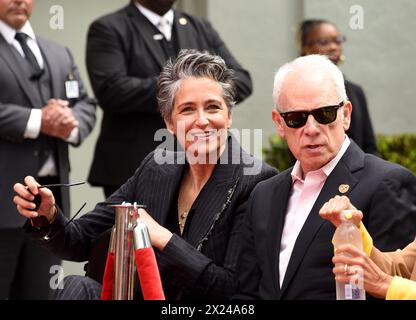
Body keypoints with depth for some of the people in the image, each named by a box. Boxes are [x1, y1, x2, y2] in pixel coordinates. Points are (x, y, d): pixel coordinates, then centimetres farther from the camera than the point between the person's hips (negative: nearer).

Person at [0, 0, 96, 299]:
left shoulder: (59, 54, 21)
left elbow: (85, 105, 14)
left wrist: (72, 123, -8)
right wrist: (36, 121, -18)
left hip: (51, 194, 6)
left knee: (40, 292, 10)